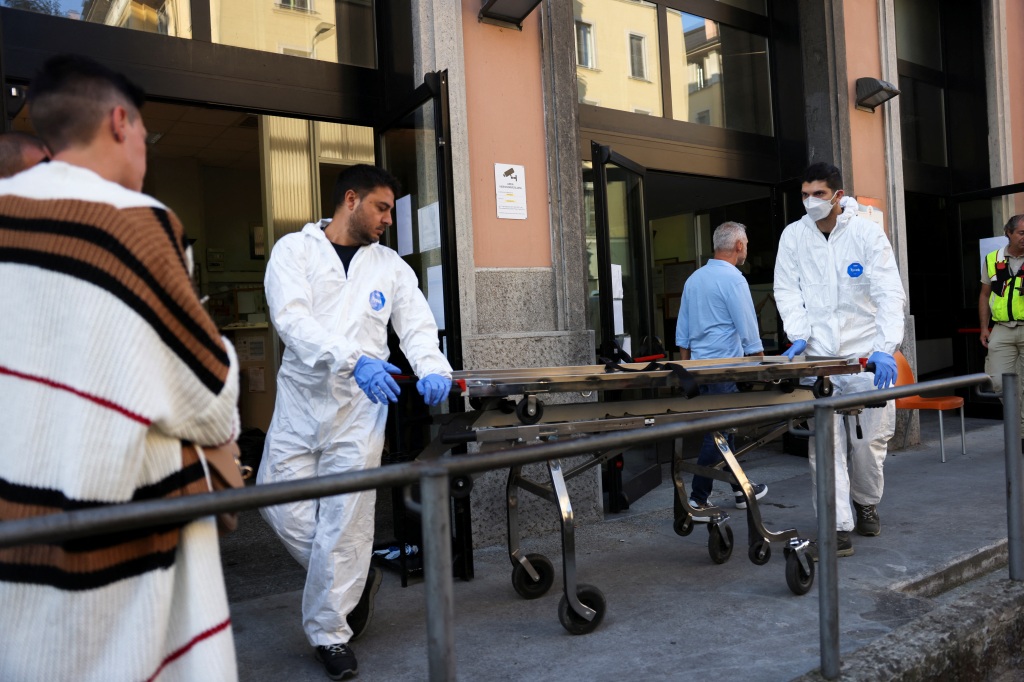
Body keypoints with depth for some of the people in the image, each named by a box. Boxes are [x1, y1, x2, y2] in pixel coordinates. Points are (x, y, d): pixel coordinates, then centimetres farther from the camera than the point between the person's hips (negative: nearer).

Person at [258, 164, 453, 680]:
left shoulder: (391, 266, 12)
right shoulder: (294, 250, 2)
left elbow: (417, 325, 6)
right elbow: (291, 318, -14)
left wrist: (433, 369, -17)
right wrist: (354, 359, -28)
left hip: (360, 409, 1)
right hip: (299, 402, 0)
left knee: (344, 525, 1)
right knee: (283, 509, 4)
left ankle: (330, 634, 18)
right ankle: (355, 580, 29)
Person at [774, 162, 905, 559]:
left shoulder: (867, 234, -6)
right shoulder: (793, 236, 2)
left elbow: (890, 294, -13)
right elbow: (787, 290, 5)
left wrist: (886, 348, -26)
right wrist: (799, 333, -10)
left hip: (866, 355, -1)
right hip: (818, 356, 1)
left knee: (870, 440, 5)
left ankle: (866, 503, 33)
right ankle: (839, 531, -2)